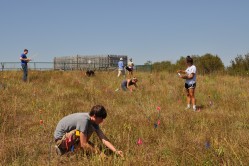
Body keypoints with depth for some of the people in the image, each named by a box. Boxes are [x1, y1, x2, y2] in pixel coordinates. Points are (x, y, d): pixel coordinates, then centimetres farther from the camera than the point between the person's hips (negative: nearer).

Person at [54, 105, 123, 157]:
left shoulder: (93, 121, -4)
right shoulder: (84, 120, -29)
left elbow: (104, 139, -7)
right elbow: (83, 144, -27)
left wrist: (116, 151, -18)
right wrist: (99, 153, -22)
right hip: (60, 138, -9)